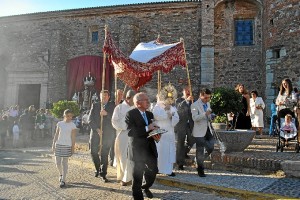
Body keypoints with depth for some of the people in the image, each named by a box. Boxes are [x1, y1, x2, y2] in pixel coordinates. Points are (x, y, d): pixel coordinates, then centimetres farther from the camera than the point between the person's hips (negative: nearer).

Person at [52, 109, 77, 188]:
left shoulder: (72, 125, -3)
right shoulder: (59, 123, 4)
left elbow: (73, 137, -2)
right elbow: (56, 135, 9)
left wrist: (73, 147, -4)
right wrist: (53, 144, 5)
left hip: (67, 146, -3)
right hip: (58, 144, 3)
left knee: (64, 163, 0)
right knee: (57, 162, 6)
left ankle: (63, 180, 4)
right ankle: (61, 174, 33)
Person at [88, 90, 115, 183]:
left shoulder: (112, 105, 4)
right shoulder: (95, 105, 9)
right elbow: (90, 119, 3)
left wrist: (107, 114, -19)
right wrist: (97, 129, -8)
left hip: (108, 133, -2)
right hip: (95, 132, 2)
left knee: (104, 154, -1)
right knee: (93, 152, 4)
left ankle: (103, 174, 10)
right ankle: (98, 168, 29)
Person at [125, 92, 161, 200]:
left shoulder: (149, 114, 11)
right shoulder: (130, 114, -11)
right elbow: (130, 131, -22)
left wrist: (156, 135, -5)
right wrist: (147, 128, -24)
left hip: (150, 148, 6)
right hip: (137, 149, -6)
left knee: (153, 171, 9)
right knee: (137, 176, 5)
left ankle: (146, 187, 39)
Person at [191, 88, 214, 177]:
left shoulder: (208, 104, 14)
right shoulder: (195, 105, -12)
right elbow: (194, 118, -23)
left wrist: (210, 116, 6)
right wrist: (205, 114, -34)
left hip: (208, 130, 7)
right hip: (200, 131, -7)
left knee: (210, 148, 8)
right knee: (200, 151, 1)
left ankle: (199, 161, 32)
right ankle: (200, 170, 15)